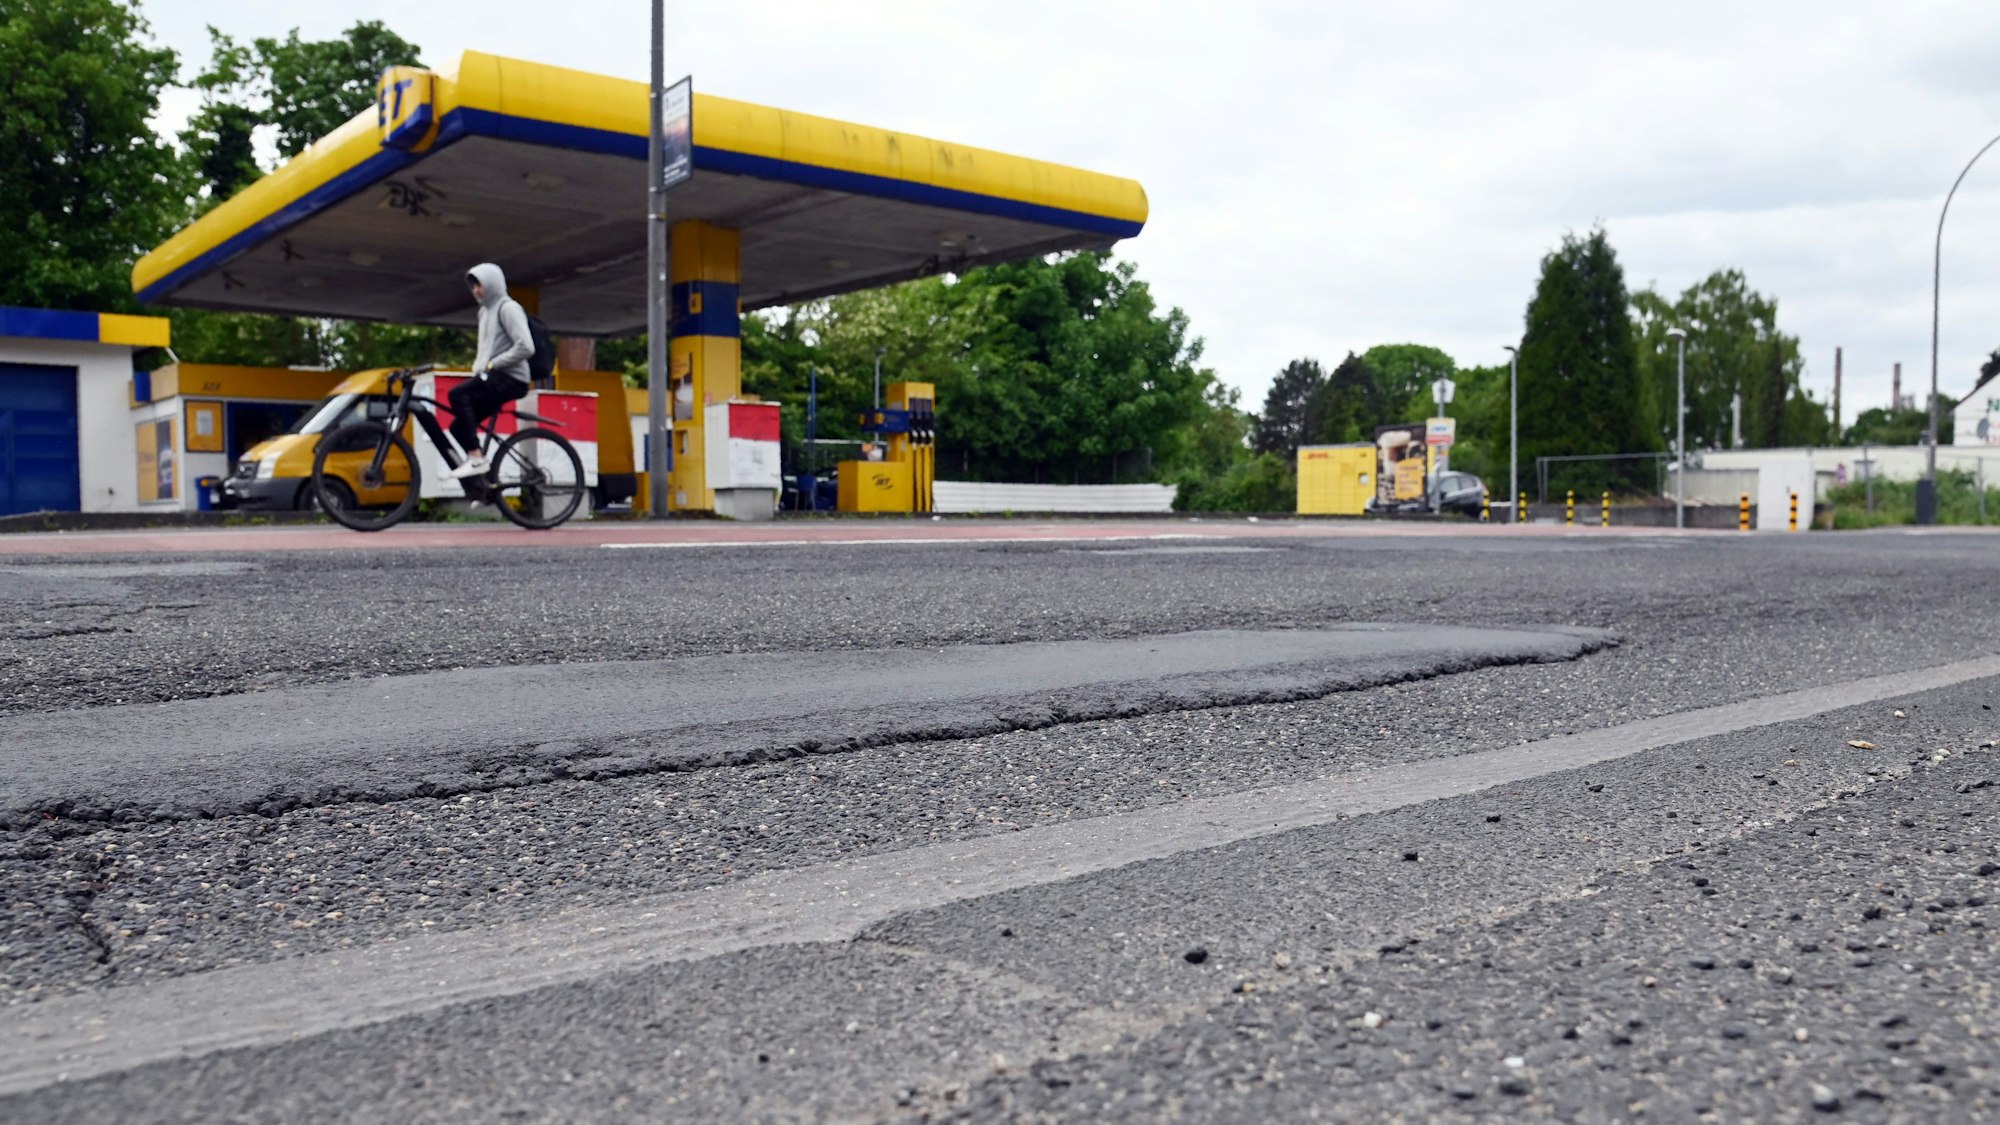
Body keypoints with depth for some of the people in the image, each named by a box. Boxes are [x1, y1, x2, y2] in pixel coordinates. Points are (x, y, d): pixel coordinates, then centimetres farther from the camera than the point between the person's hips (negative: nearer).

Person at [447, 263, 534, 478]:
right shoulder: (486, 311, 24)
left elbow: (525, 347, -18)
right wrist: (478, 368, 11)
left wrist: (492, 365, -15)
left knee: (457, 394, -28)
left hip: (510, 378, -9)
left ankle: (476, 458, -28)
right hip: (492, 378, 9)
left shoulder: (507, 307, -5)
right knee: (459, 427, -1)